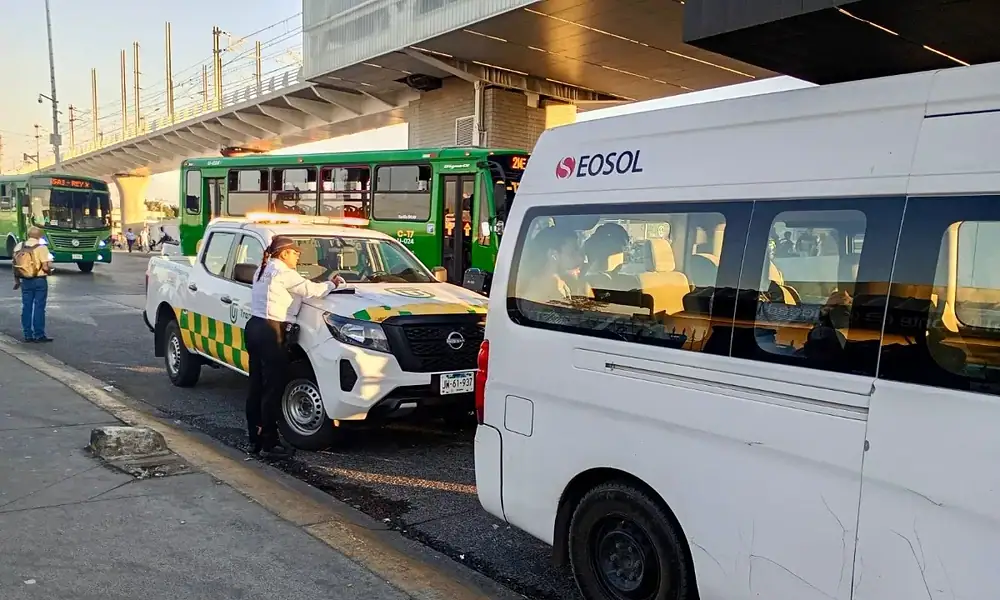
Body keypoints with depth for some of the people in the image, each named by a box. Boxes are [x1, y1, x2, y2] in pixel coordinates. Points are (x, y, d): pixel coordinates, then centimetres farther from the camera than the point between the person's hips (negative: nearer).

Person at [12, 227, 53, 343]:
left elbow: (15, 265, 10)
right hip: (39, 280, -5)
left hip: (25, 281, 5)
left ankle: (28, 335, 13)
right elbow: (45, 267, -17)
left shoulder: (19, 247, 5)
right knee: (39, 307, 0)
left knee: (26, 307, 10)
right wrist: (49, 269, 5)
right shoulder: (41, 248, -11)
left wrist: (16, 280, 19)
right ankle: (39, 334, 2)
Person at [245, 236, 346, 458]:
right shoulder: (282, 272, -11)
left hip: (254, 327, 10)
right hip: (270, 332, -10)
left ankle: (255, 439, 19)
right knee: (273, 389, -5)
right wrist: (332, 284, 7)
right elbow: (310, 289, -10)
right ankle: (269, 444, 0)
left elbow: (297, 289, 15)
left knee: (257, 386, 12)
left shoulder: (263, 269, 19)